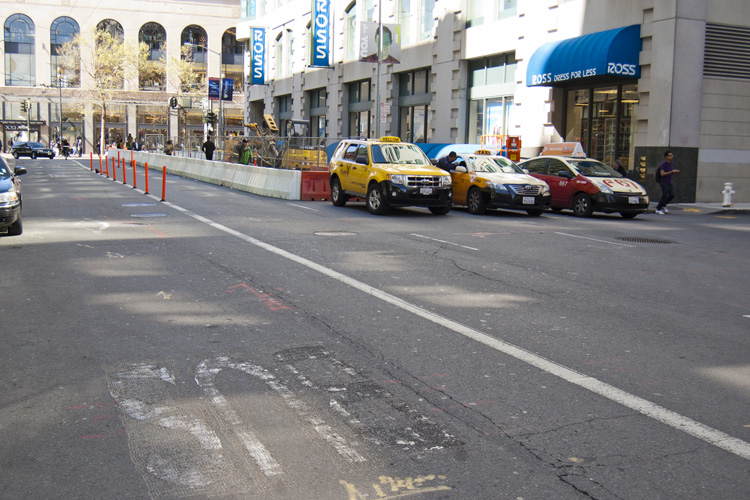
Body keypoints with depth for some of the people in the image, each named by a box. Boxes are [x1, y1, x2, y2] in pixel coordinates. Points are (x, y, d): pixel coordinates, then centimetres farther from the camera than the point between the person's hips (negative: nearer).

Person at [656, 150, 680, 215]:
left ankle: (663, 205, 20)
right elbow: (662, 174, -20)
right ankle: (658, 209, 7)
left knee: (672, 195, -2)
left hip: (670, 182, 7)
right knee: (664, 196, -7)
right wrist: (671, 172, -24)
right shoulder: (663, 164, -13)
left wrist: (675, 172, -2)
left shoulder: (672, 163, 10)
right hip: (664, 183, -7)